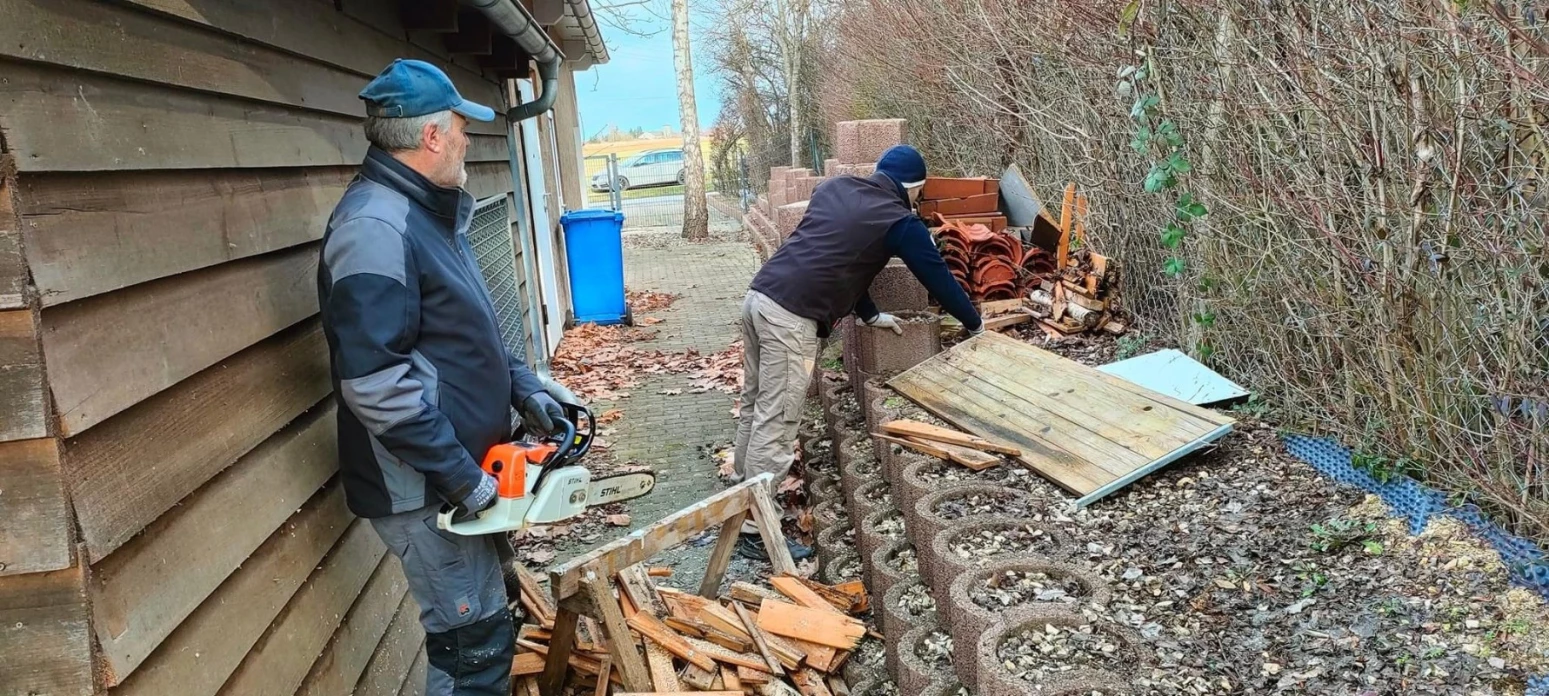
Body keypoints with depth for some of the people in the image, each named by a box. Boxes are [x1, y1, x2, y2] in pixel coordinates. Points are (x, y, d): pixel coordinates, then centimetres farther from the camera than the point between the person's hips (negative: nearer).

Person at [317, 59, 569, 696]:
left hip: (464, 467, 10)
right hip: (425, 490, -10)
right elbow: (375, 381, -28)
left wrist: (522, 388, 8)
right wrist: (459, 476, -23)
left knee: (487, 621, 22)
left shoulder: (429, 210, 10)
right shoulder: (375, 227, -23)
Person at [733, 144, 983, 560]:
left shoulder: (834, 188, 21)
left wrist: (870, 315, 35)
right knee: (776, 425, -4)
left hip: (758, 298, 8)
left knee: (755, 410, 17)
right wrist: (974, 324, 27)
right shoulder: (899, 221, 1)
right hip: (791, 319, -8)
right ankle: (754, 531, 2)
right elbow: (937, 277, 11)